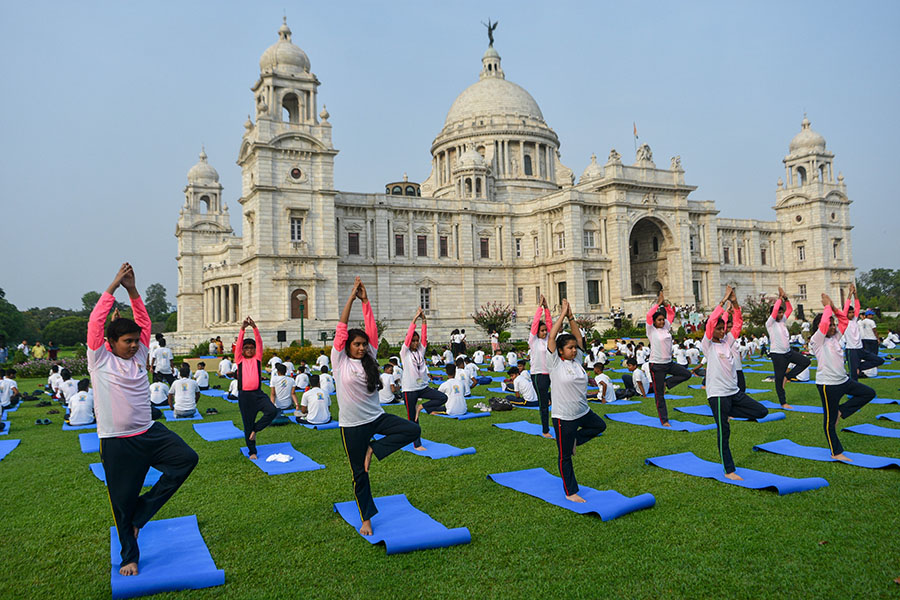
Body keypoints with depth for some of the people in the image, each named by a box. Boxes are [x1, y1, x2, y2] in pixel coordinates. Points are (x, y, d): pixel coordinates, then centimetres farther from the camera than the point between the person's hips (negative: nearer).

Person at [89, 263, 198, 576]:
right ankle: (129, 557, 24)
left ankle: (142, 511, 2)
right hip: (117, 444, -5)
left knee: (187, 458, -11)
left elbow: (144, 322, 4)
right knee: (123, 501, 4)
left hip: (149, 433, 5)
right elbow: (95, 323, -13)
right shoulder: (100, 359, -4)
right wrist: (114, 285, -13)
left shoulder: (139, 355, 8)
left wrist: (132, 289, -4)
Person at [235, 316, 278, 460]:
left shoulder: (257, 359, 7)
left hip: (257, 393, 1)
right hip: (244, 395, -1)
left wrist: (254, 327, -17)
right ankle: (252, 452, 19)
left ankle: (255, 429, 1)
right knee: (248, 424, 5)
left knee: (272, 411, -22)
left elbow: (259, 343, -4)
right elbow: (239, 344, -8)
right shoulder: (240, 360, 5)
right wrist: (242, 328, -21)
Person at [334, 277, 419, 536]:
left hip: (376, 417, 4)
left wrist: (365, 300, -8)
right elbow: (341, 328, -11)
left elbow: (372, 329, -3)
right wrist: (352, 298, -12)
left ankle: (374, 449, -3)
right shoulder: (340, 361, -5)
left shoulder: (369, 359, 4)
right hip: (352, 425, -3)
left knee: (413, 429, -17)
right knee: (359, 474, 4)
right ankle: (366, 519, 22)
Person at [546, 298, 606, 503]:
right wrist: (563, 315, -15)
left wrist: (571, 316, -3)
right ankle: (570, 493, 17)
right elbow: (551, 337, -20)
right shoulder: (556, 363, -13)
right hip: (564, 417, -7)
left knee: (600, 425, 25)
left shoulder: (577, 360, 3)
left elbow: (579, 337, 5)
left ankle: (574, 440, 29)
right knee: (565, 457, 4)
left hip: (583, 413, 7)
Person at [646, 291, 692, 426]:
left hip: (669, 363, 6)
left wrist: (665, 304, -1)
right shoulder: (651, 330, -9)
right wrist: (658, 303, -17)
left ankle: (666, 383, 8)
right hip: (656, 365, -6)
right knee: (659, 395, -1)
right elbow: (649, 315, -23)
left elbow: (671, 314, 15)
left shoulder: (666, 327, 7)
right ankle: (664, 420, 7)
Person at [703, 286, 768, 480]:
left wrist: (735, 303, -8)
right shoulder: (708, 345, -8)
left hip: (734, 392, 7)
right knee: (723, 433, 0)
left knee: (762, 411, 2)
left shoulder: (727, 342, 10)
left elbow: (738, 324, 6)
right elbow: (711, 321, -21)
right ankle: (729, 471, 10)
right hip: (717, 394, -7)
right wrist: (724, 300, -20)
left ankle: (727, 412, 12)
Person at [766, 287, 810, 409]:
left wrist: (786, 298, -3)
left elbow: (790, 309, 8)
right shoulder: (770, 323, -10)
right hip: (777, 354, -8)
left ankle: (787, 376, 7)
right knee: (779, 378, -1)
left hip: (788, 352, 8)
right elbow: (775, 310, -24)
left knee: (805, 361, 2)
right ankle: (783, 403, 6)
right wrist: (780, 298, -14)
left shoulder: (783, 320, 10)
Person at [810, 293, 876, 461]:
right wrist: (827, 306, -16)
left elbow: (844, 320, 11)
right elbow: (824, 324, -28)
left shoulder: (835, 337, 9)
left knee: (869, 393, 13)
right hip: (827, 385, -8)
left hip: (843, 381, 8)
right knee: (830, 420, 1)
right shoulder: (817, 341, -13)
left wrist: (834, 307, -2)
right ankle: (836, 452, 11)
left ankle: (840, 411, 10)